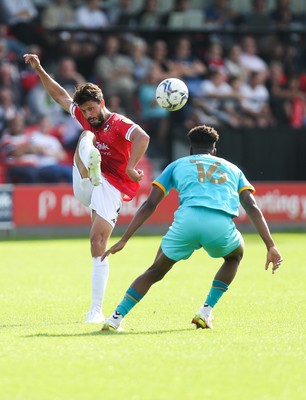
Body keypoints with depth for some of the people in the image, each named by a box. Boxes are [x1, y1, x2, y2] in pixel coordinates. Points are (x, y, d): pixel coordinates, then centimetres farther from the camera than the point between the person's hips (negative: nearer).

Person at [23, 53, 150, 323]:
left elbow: (142, 138, -30)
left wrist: (130, 168, -36)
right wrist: (39, 70, 12)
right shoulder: (86, 119, 10)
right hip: (86, 186, 6)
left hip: (111, 186, -6)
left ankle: (96, 310, -9)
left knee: (98, 243, -14)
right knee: (86, 136, -15)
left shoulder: (119, 124, -11)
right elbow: (60, 95, 19)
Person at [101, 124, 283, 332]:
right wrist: (271, 246, 11)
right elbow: (253, 208, 17)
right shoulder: (232, 169, 32)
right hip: (222, 225, 0)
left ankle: (116, 317, 10)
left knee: (155, 272, 22)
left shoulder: (177, 165, 30)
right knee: (235, 256, 35)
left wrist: (123, 240, 21)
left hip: (187, 220, 0)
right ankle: (206, 311, 23)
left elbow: (149, 205, 21)